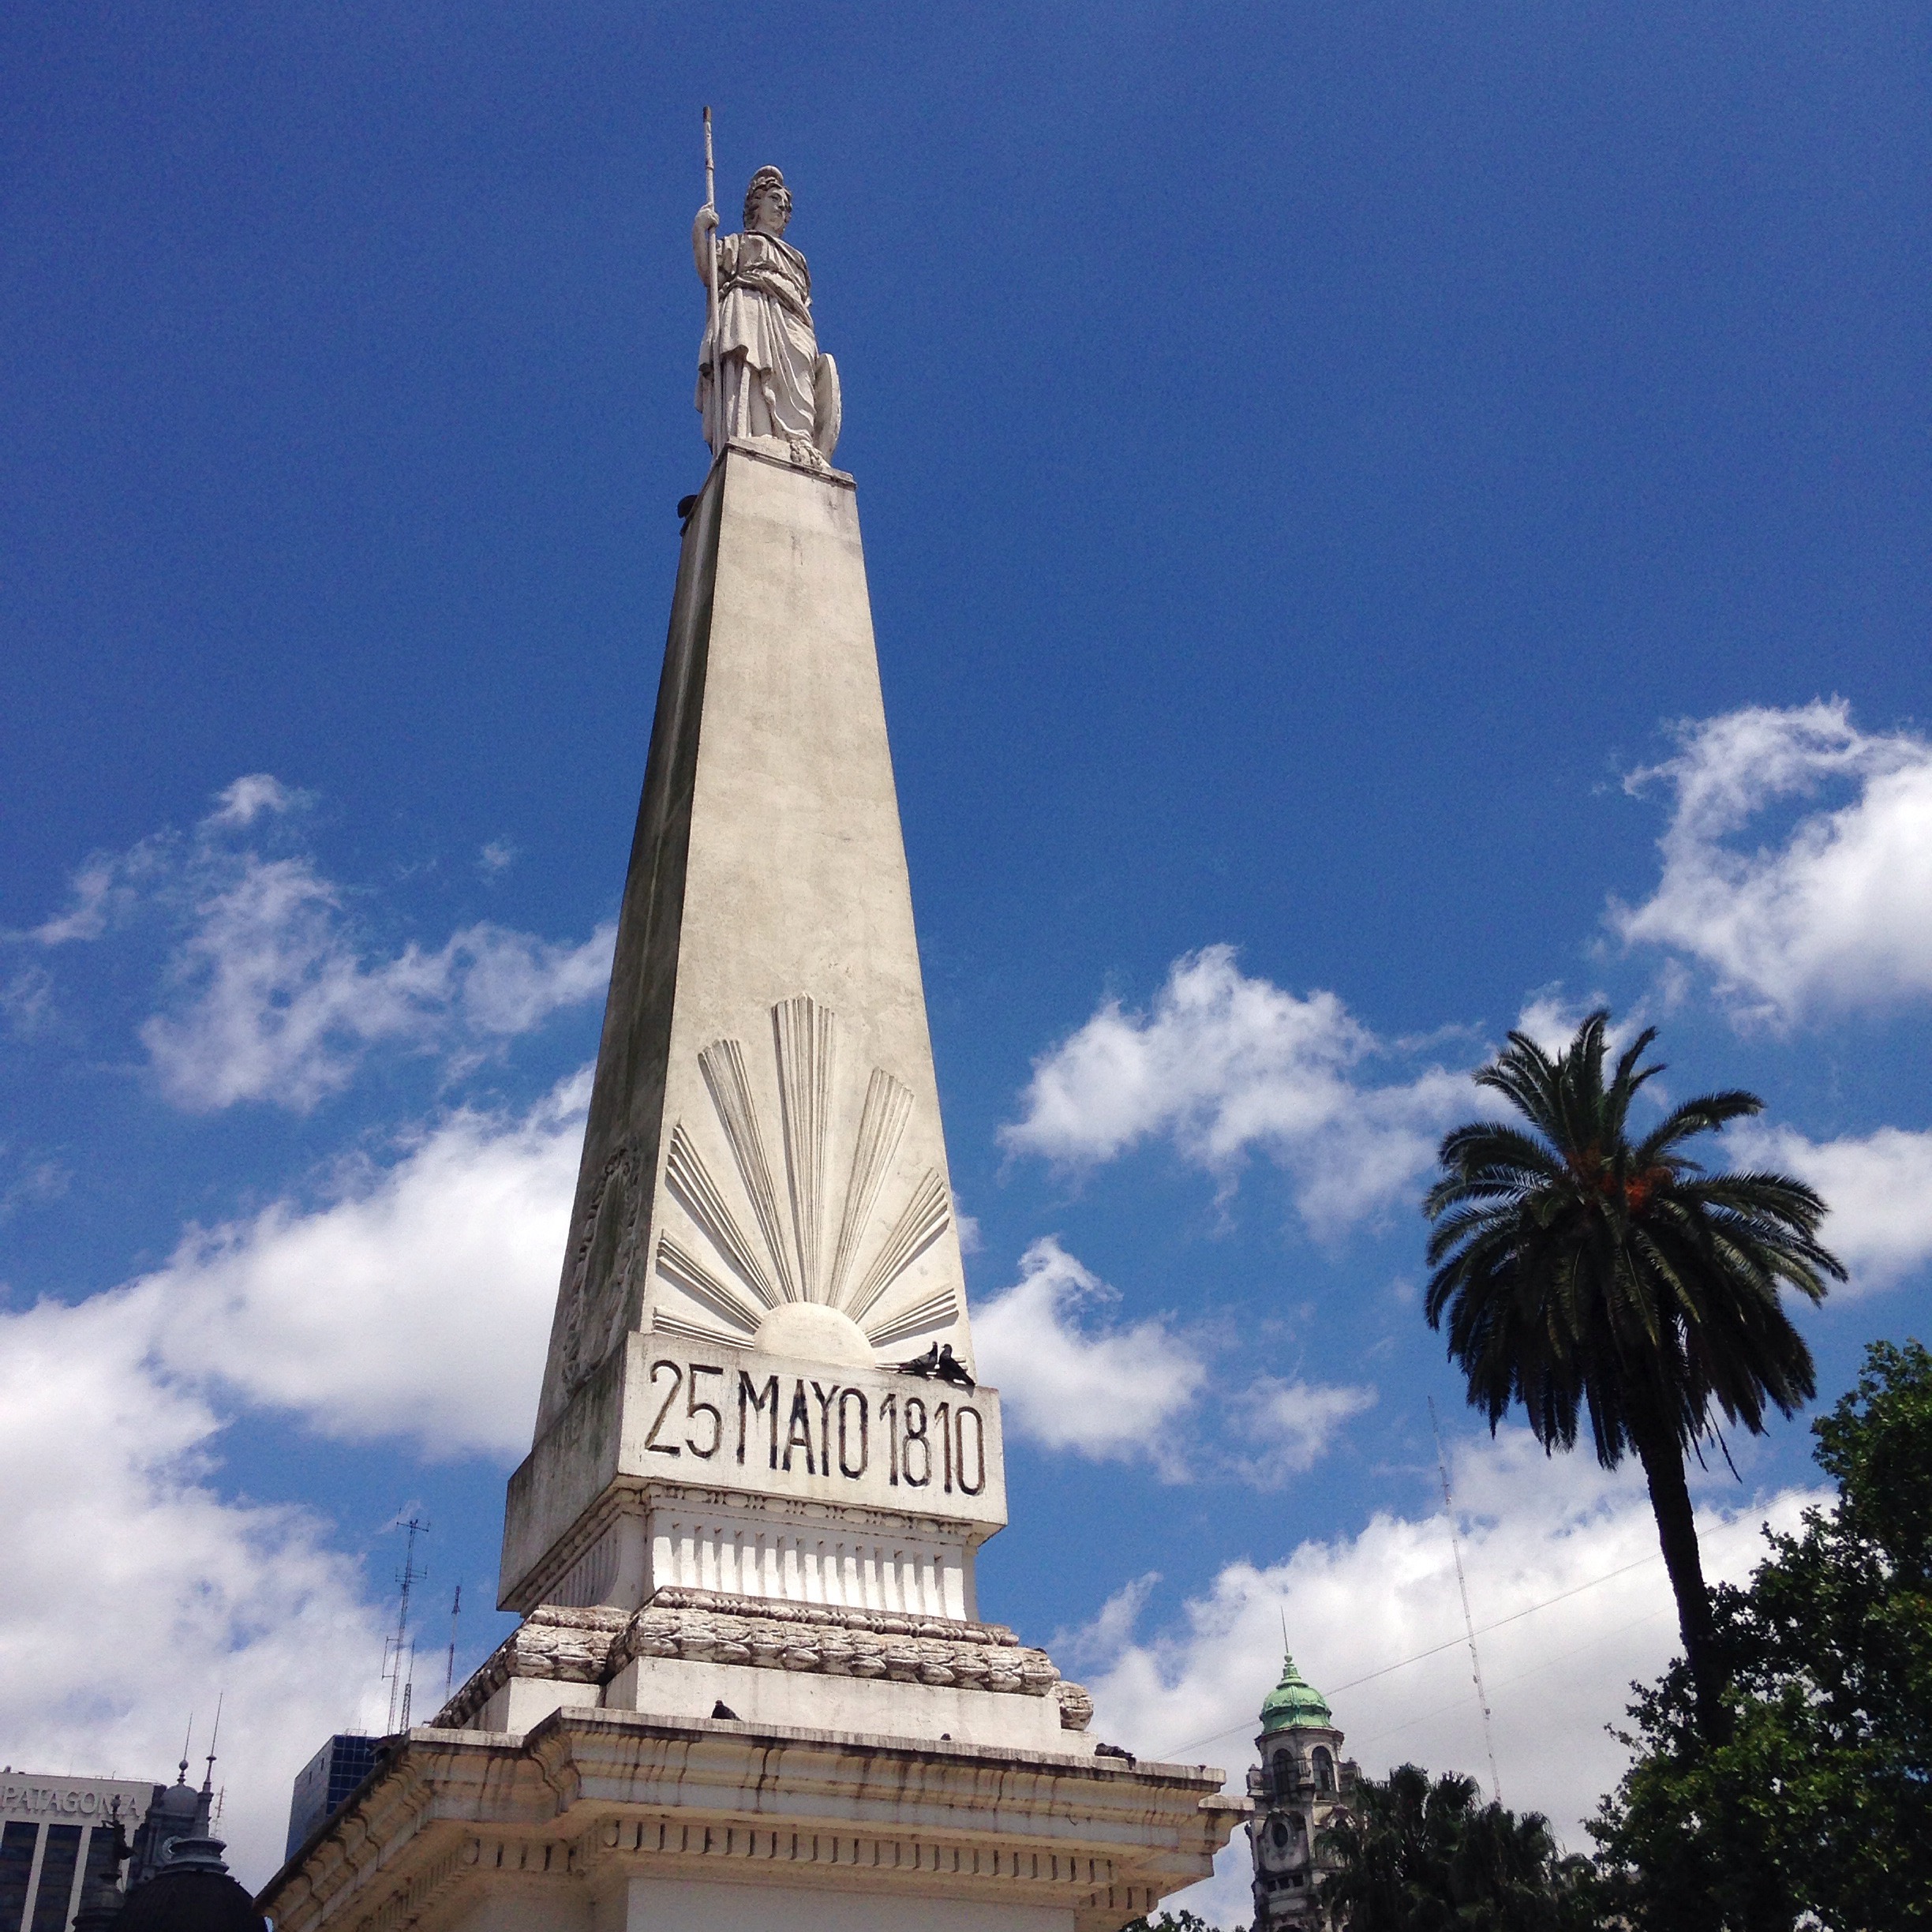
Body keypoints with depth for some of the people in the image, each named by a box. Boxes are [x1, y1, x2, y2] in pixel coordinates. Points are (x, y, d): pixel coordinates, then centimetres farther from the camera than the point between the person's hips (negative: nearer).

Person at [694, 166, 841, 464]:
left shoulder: (795, 258, 38)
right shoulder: (736, 244, 29)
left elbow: (804, 306, 26)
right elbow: (708, 272, 12)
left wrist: (810, 343, 9)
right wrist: (700, 230, 2)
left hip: (791, 327, 4)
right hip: (749, 314, -4)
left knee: (795, 390, -22)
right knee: (748, 381, -29)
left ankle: (799, 444, -41)